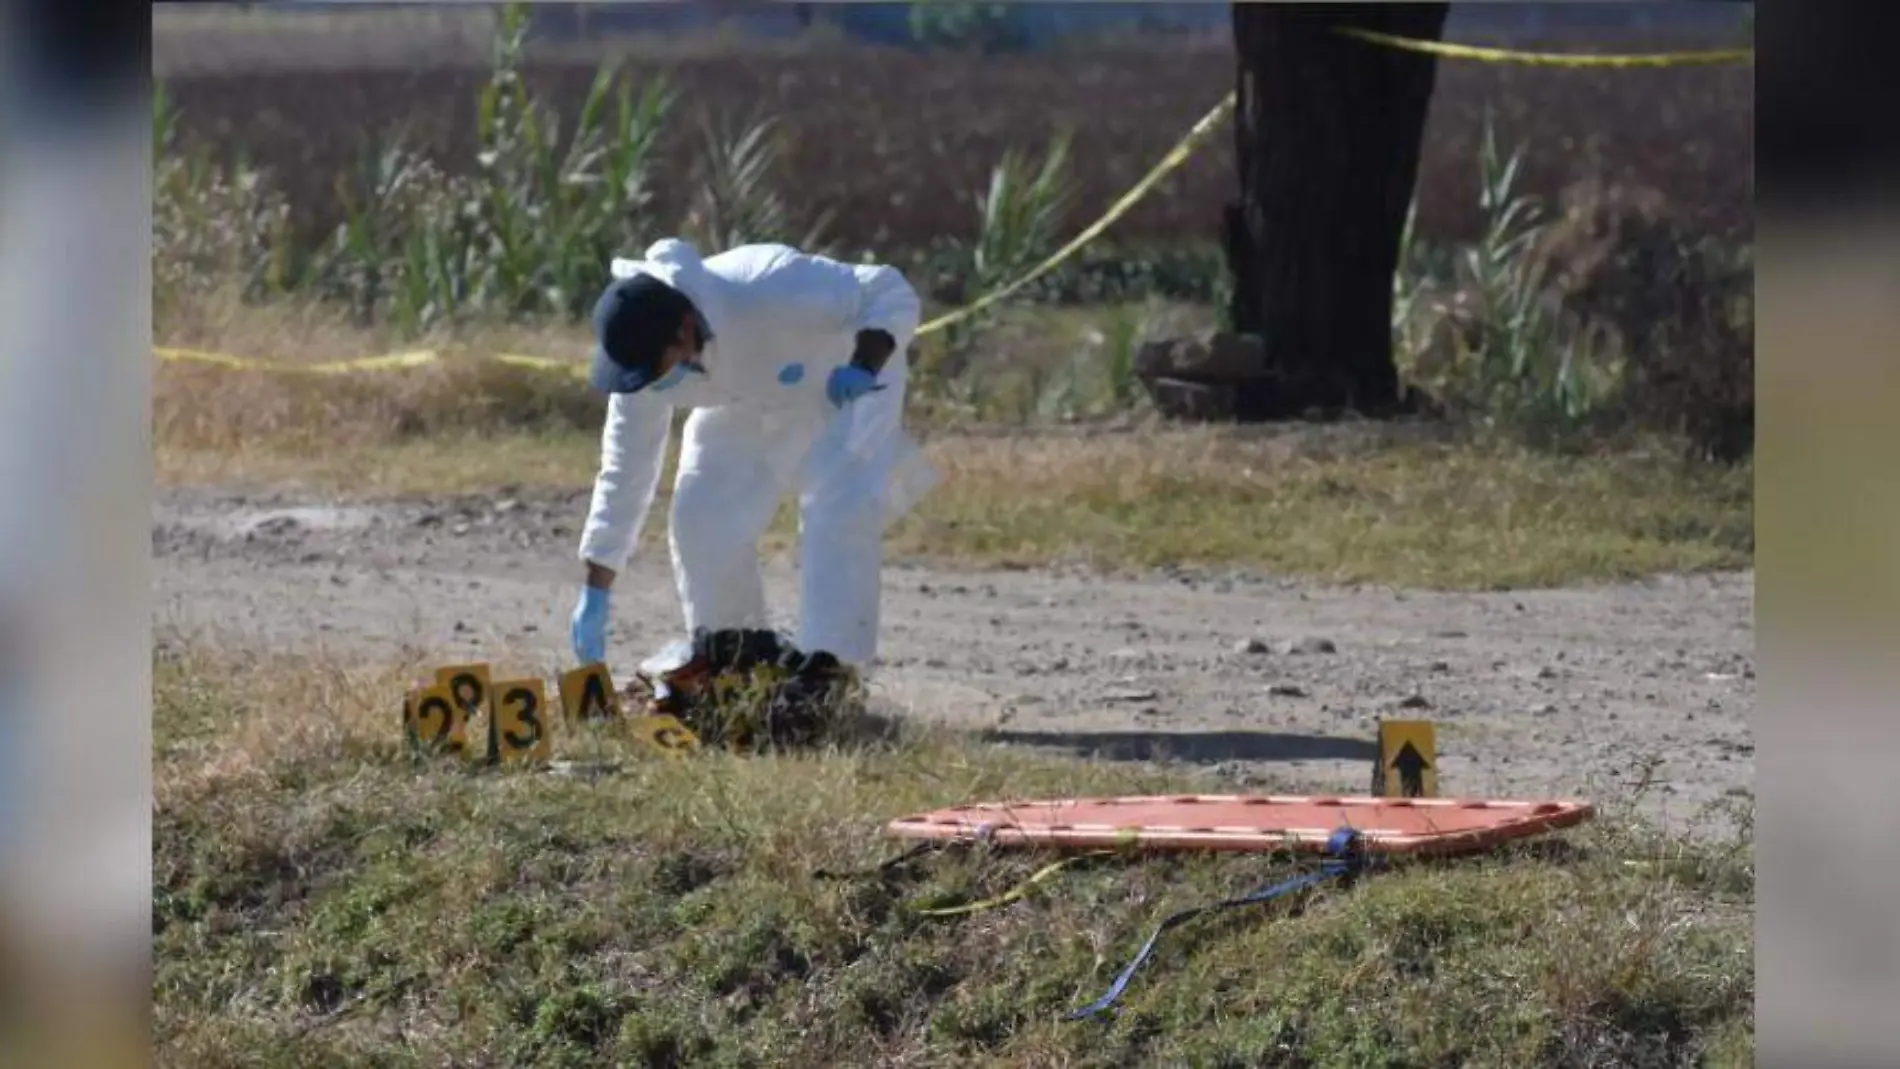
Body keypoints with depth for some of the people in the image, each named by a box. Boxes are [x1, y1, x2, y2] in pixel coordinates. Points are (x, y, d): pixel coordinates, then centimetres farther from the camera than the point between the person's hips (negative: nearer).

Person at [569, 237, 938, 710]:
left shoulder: (772, 294, -44)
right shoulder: (642, 355, -25)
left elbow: (892, 294, -32)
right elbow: (625, 468, -14)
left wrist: (865, 366, -51)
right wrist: (595, 592, -14)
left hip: (842, 387, -5)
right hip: (746, 407, 5)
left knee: (840, 510, -24)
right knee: (701, 518, -8)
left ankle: (830, 667, -23)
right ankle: (730, 647, 12)